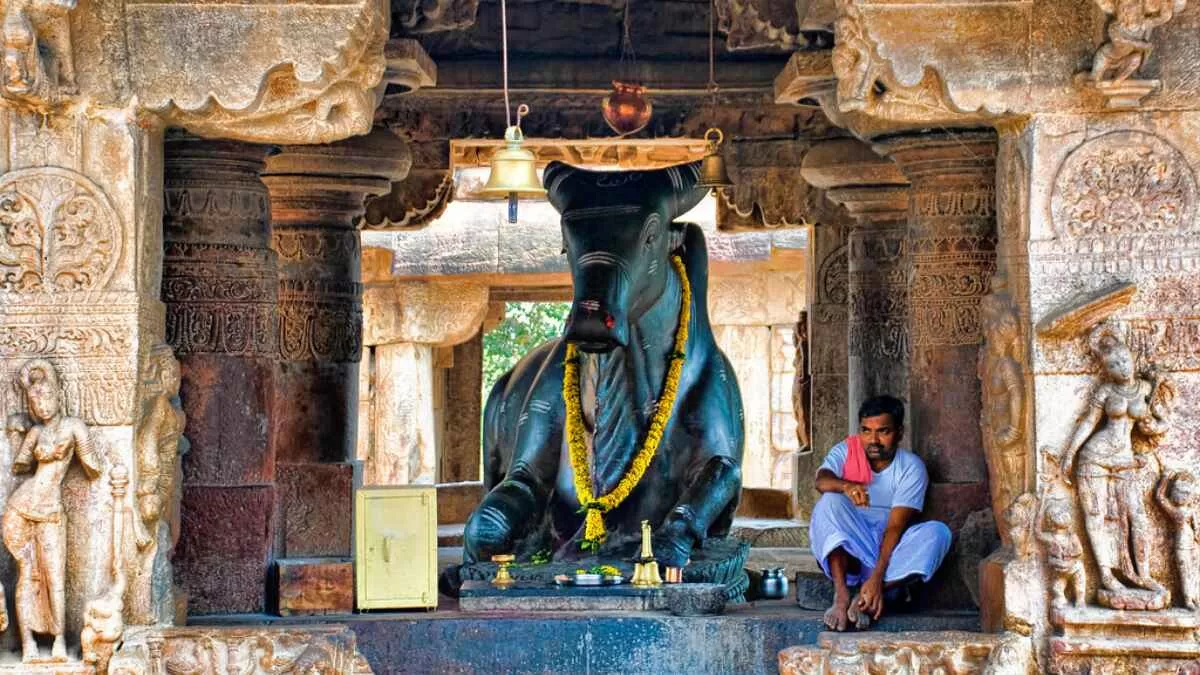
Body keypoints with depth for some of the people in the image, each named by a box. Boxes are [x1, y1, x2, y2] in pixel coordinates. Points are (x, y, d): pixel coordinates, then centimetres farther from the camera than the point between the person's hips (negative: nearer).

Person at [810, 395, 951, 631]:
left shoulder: (911, 467, -6)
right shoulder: (846, 451, 0)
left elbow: (896, 527, -17)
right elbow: (822, 481, -24)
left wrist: (878, 576, -31)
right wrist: (846, 486, -49)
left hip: (889, 546, 0)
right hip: (847, 545, 0)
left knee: (938, 532, -26)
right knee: (830, 502, -27)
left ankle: (864, 599, -36)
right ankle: (841, 595, -37)